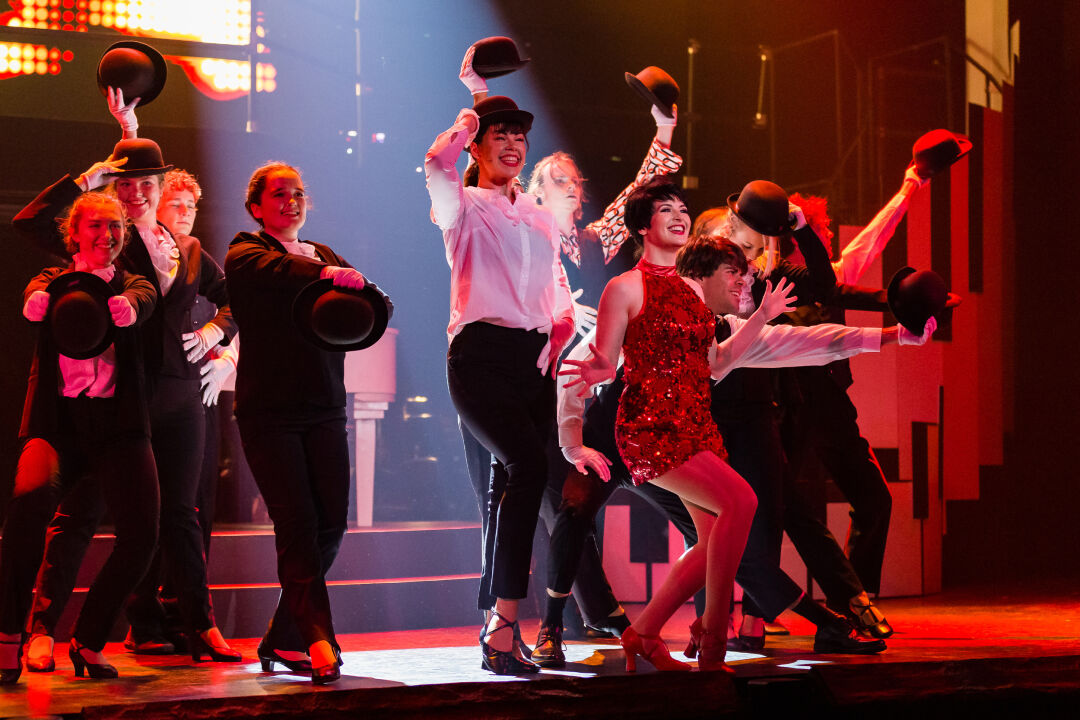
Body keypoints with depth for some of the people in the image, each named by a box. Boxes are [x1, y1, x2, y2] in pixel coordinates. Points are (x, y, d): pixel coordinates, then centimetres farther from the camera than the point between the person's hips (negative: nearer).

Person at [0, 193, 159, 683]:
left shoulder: (130, 281, 15)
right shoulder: (54, 281, 14)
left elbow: (143, 299, -11)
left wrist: (127, 307, -33)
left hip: (119, 425, 2)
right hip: (58, 419, -2)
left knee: (140, 533, -15)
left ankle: (88, 642, 7)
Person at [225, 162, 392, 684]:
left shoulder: (325, 256, 19)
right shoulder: (245, 253, 3)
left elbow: (380, 304, 8)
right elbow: (274, 269, -22)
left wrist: (358, 291, -16)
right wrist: (325, 274, -39)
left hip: (325, 409, 5)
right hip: (268, 411, -5)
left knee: (331, 523, -1)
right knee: (297, 523, -13)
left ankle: (283, 640, 11)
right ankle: (319, 642, -17)